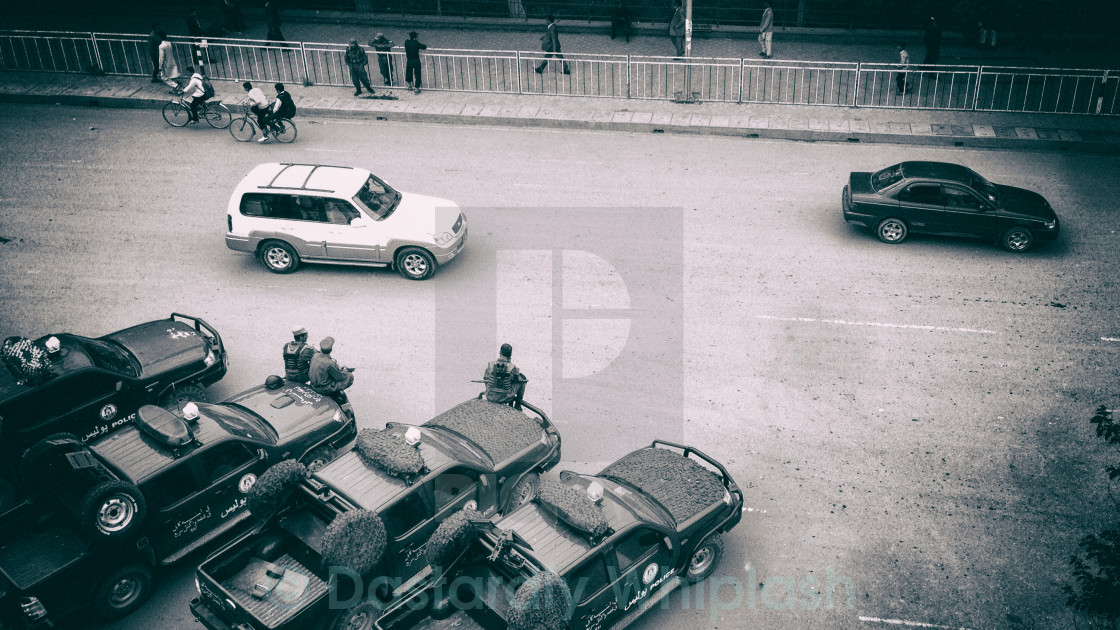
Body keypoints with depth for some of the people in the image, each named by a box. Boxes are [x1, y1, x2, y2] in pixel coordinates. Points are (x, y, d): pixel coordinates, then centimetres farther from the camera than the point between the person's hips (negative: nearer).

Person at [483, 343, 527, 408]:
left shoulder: (491, 365, -12)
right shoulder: (513, 368, -18)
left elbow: (485, 378, 7)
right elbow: (518, 379, 3)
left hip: (490, 397, 2)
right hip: (505, 398, -2)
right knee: (522, 378, 16)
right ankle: (518, 404, 28)